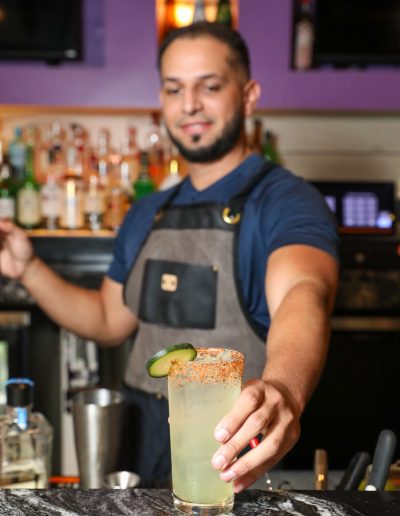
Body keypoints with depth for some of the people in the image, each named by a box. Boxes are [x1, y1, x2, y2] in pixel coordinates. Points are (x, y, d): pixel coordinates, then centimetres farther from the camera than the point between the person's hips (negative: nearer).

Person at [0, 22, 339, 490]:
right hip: (140, 455, 6)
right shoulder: (147, 215, 8)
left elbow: (303, 292, -34)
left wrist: (284, 389, -55)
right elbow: (109, 320, 17)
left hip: (235, 466, -6)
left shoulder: (285, 201, -14)